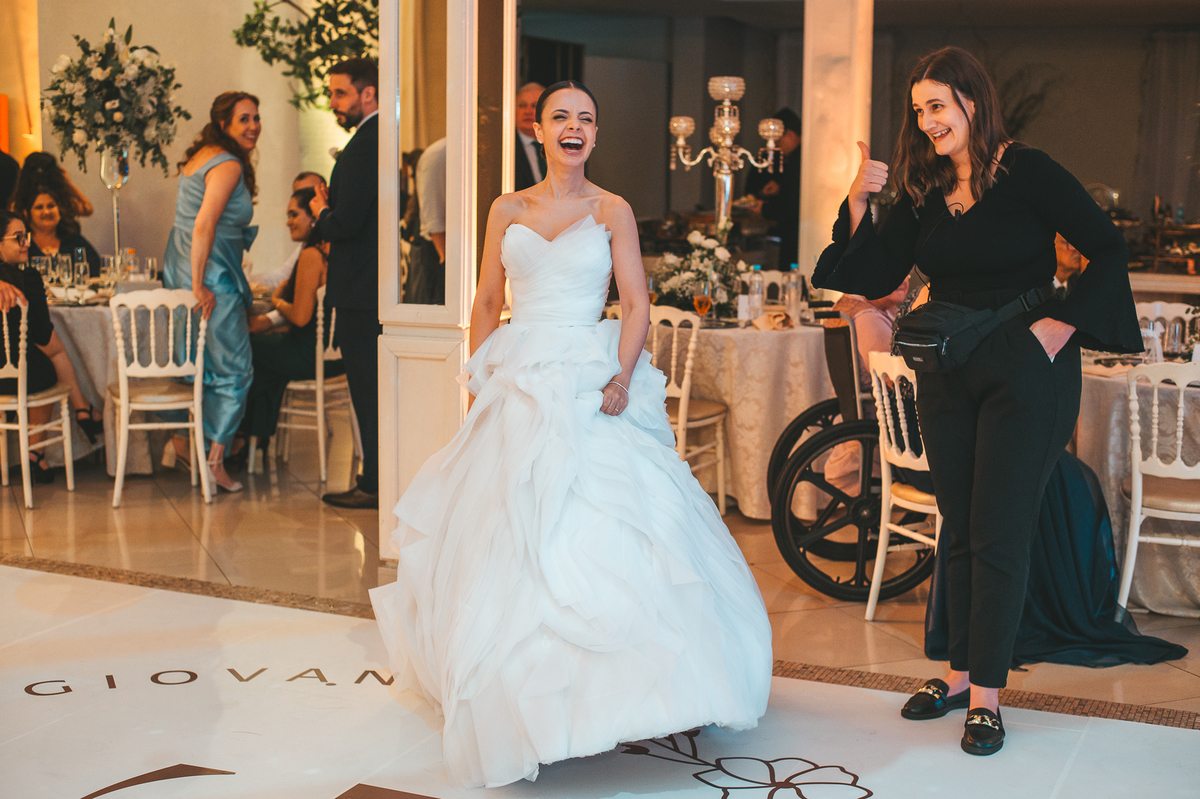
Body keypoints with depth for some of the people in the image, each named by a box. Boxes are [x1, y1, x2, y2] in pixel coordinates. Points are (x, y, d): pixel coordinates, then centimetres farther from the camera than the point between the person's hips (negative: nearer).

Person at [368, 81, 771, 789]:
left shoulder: (613, 211, 6)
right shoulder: (508, 211, 12)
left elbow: (638, 304, -1)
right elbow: (488, 303, 15)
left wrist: (620, 379, -15)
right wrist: (481, 379, 5)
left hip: (590, 388, -2)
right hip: (519, 387, 2)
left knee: (604, 531, -12)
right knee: (509, 537, -2)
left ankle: (606, 691, -2)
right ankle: (524, 699, 10)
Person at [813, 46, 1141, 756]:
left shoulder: (1028, 172, -9)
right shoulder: (923, 190, 6)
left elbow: (1109, 251, -9)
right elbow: (876, 276, 5)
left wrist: (1060, 325, -16)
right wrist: (858, 205, -7)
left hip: (1025, 371, -5)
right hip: (948, 372, 6)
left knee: (1000, 534, -2)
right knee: (960, 531, 12)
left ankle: (987, 695, 6)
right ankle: (960, 673, 22)